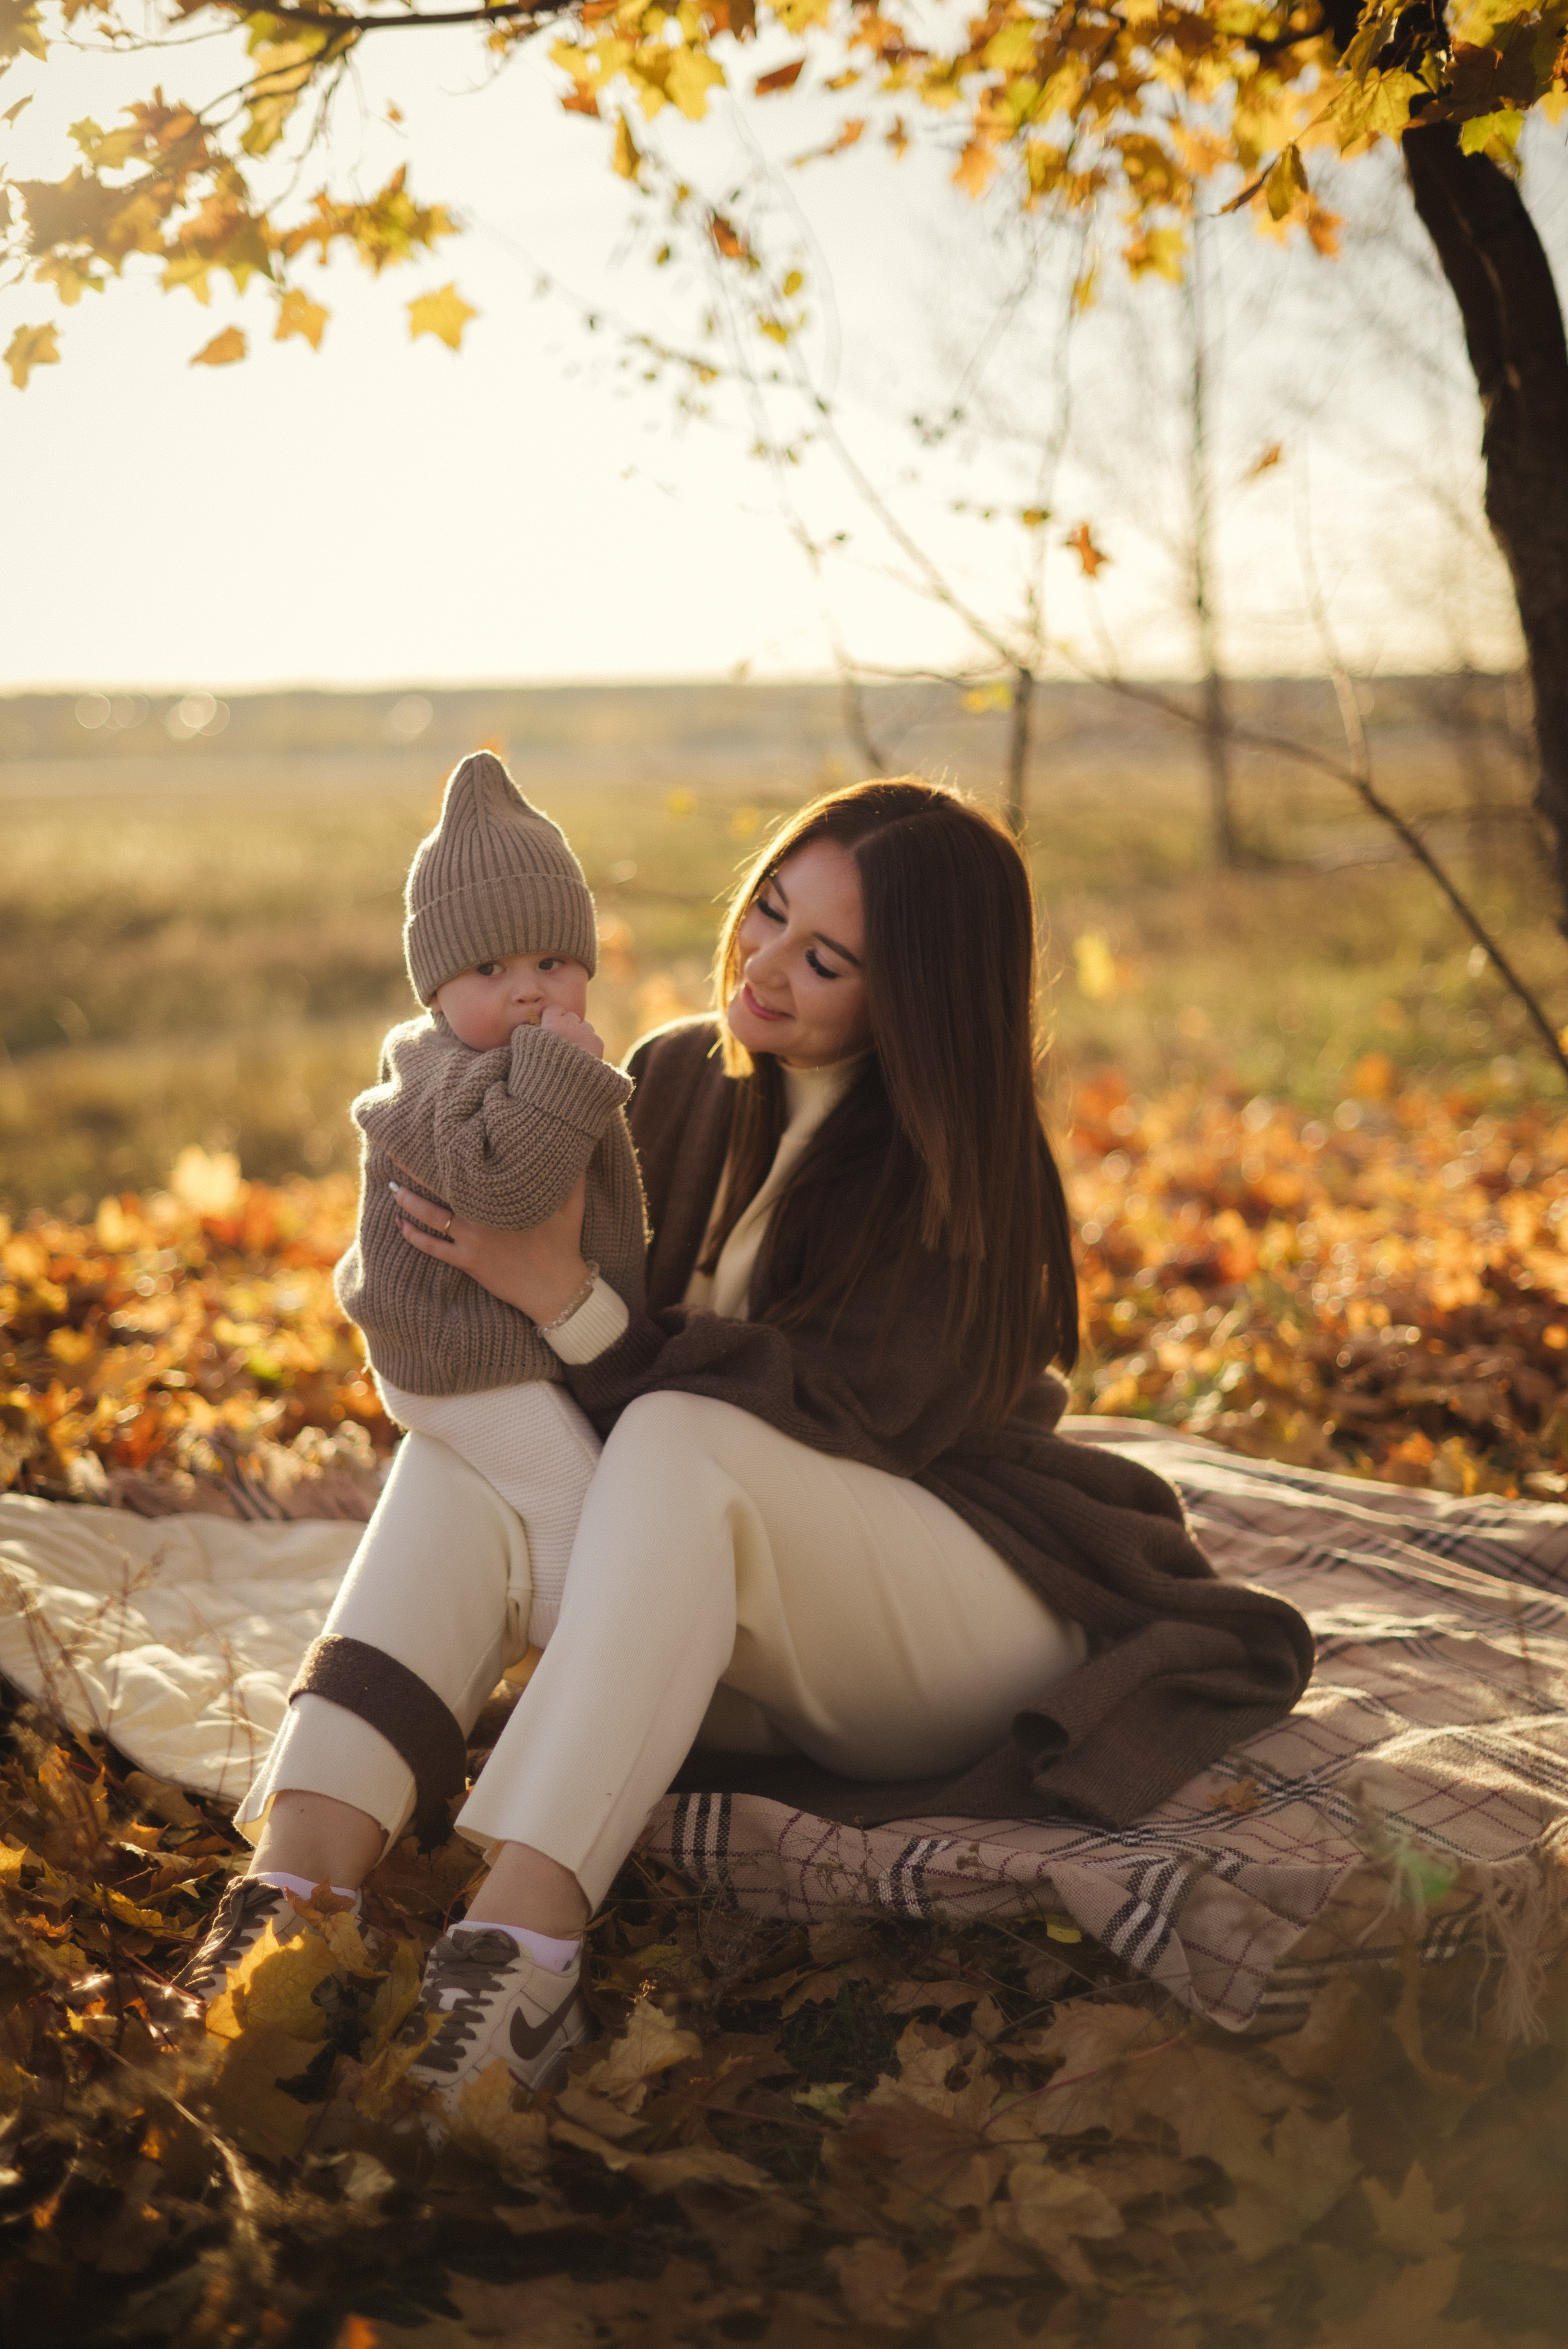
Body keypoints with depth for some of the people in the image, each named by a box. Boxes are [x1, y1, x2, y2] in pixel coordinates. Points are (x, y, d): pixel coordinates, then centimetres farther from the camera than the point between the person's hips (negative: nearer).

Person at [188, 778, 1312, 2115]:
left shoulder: (963, 1164, -13)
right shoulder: (679, 1080, 3)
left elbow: (863, 1415, -23)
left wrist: (574, 1303, -30)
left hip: (972, 1609, -6)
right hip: (739, 1658, 6)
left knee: (681, 1440, -33)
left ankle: (523, 1939, -47)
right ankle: (309, 1849, -36)